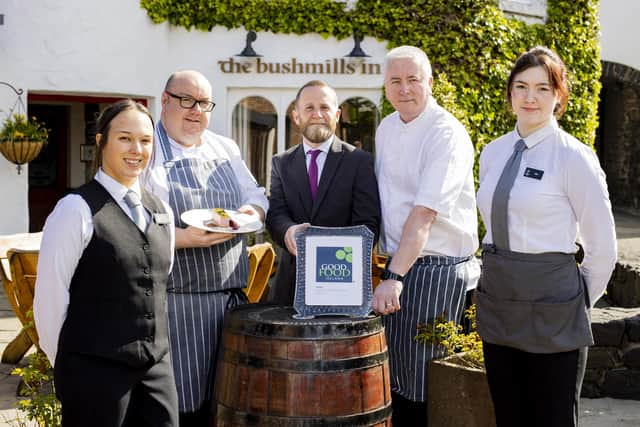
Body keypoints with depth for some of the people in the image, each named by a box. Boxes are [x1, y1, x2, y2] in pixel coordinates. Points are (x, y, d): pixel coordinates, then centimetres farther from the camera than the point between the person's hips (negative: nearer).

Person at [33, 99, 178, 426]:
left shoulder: (161, 212, 9)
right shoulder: (77, 210, -11)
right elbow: (49, 298, -10)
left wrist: (153, 348, 15)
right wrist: (68, 365, -1)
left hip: (157, 366, 6)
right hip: (96, 369, -5)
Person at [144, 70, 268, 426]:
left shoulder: (226, 149, 16)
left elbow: (256, 195, 20)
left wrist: (252, 211, -3)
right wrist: (182, 238, -23)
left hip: (231, 294, 6)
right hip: (175, 299, -6)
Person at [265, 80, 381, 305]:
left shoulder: (360, 161, -1)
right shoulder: (281, 163, 9)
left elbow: (368, 224, -8)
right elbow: (275, 214, -2)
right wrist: (288, 231, -26)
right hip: (291, 284, 2)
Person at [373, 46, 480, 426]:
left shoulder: (447, 134, -15)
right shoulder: (386, 128, 10)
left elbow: (424, 213, -24)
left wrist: (395, 278, -29)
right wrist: (390, 270, 9)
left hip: (439, 268, -7)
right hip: (397, 263, 7)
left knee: (429, 384, -2)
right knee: (396, 376, 13)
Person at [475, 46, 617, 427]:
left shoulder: (573, 157, -10)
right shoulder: (493, 153, 8)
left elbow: (603, 246, -7)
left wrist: (576, 303, 1)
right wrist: (501, 277, 14)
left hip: (550, 311, -6)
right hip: (497, 305, 6)